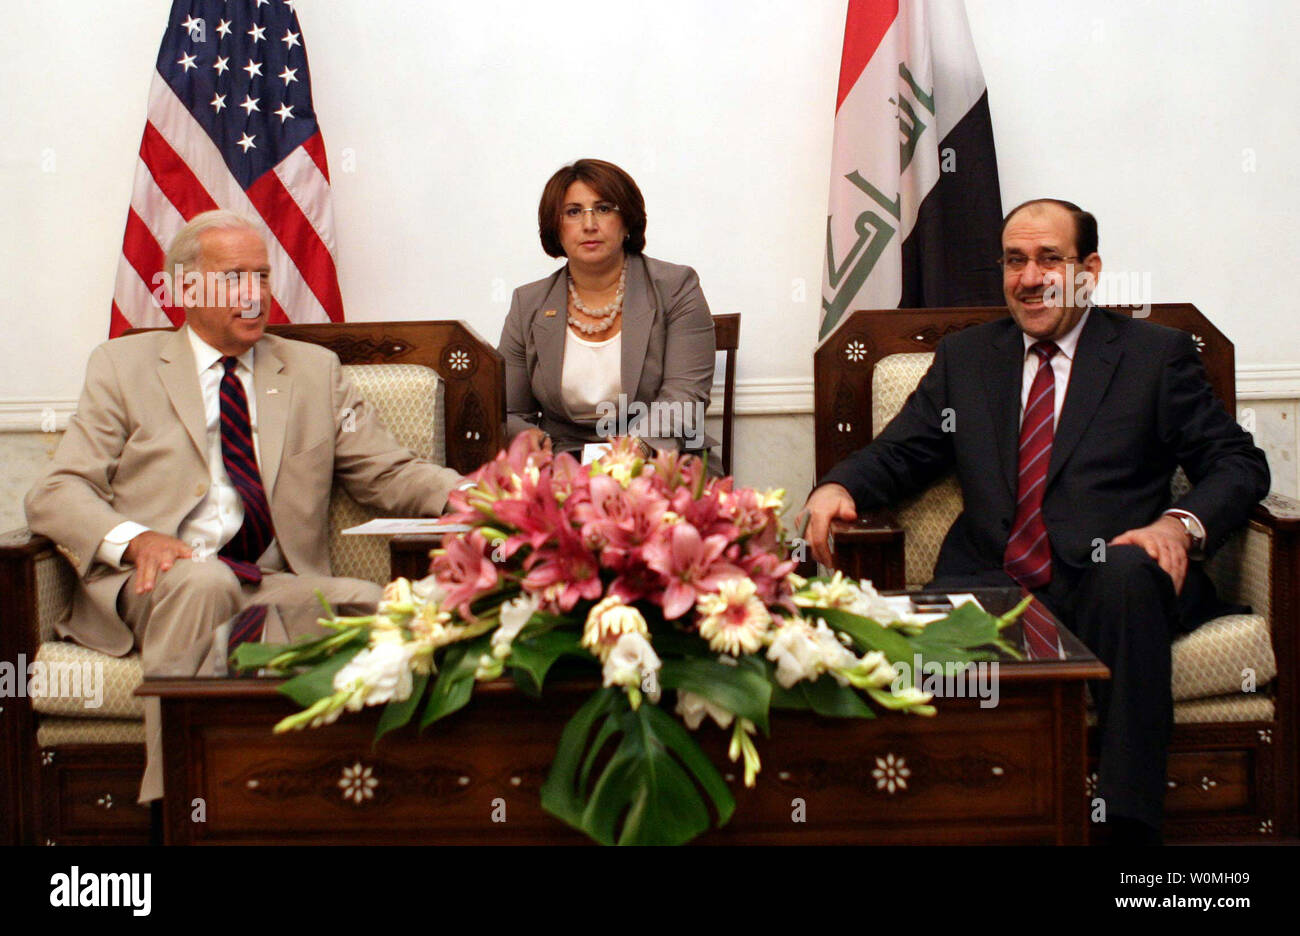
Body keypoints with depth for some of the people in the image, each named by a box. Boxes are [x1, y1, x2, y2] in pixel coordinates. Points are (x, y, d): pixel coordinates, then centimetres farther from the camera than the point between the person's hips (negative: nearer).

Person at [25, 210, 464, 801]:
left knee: (365, 602, -29)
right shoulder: (124, 365, 13)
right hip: (153, 587, -2)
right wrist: (134, 538, -19)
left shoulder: (315, 371, 20)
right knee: (202, 581, -36)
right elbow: (55, 494, 4)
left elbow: (389, 475, 14)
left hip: (280, 588, 2)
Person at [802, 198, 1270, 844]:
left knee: (1127, 569, -37)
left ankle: (1128, 822, -33)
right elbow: (898, 454, 18)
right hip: (992, 588, 1)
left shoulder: (1157, 353, 13)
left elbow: (1238, 462, 7)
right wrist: (836, 489, -6)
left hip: (1105, 584, -1)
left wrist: (1181, 524, -15)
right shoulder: (962, 357, 21)